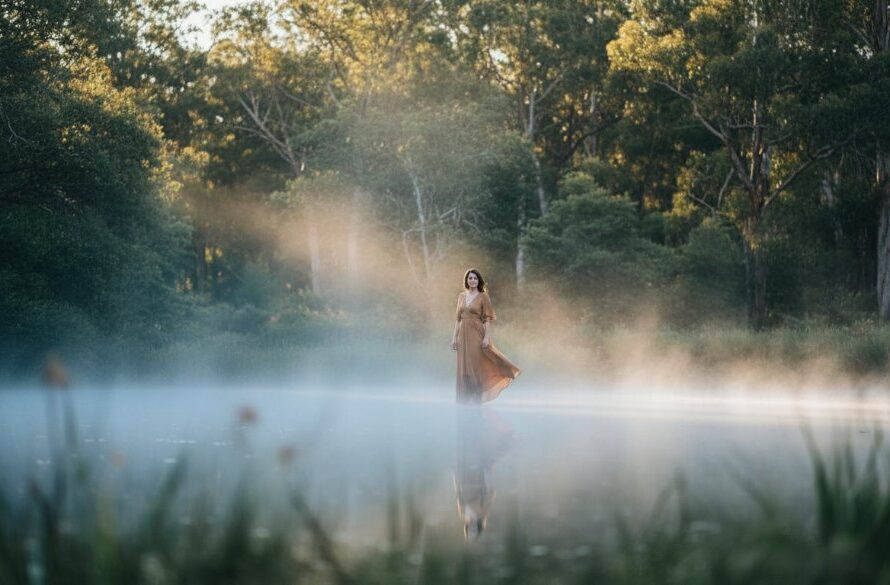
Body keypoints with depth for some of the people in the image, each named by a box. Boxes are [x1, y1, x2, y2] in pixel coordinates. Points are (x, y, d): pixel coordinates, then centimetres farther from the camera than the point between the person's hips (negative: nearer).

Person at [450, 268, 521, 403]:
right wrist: (454, 337, 6)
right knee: (464, 368, 5)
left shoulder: (483, 296, -3)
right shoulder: (461, 296, 11)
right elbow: (458, 318, 13)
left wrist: (487, 337, -15)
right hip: (463, 334, 5)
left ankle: (477, 398, 2)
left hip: (476, 334, -5)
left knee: (476, 366, -4)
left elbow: (488, 318, -7)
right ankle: (465, 398, 11)